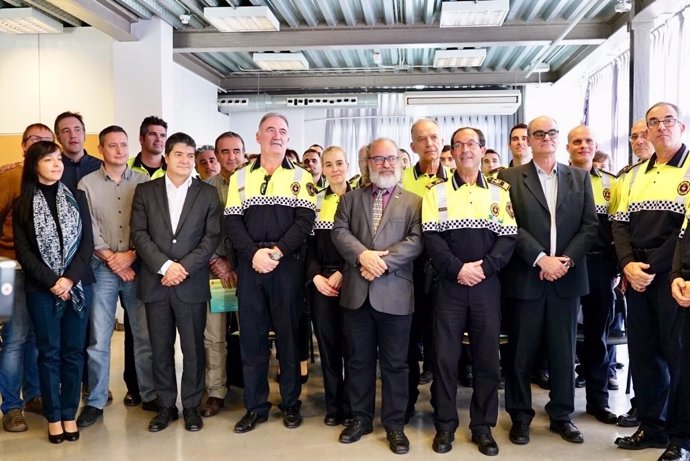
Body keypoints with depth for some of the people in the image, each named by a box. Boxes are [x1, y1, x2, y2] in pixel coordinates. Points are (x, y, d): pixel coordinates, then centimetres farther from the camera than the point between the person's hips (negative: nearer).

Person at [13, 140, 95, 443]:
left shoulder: (77, 198, 6)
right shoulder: (23, 205, 3)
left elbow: (87, 242, 1)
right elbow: (23, 251, -2)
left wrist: (70, 278, -11)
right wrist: (52, 282, -13)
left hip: (78, 286, 1)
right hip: (42, 289, -1)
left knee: (73, 351, 6)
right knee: (49, 353, 4)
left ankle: (69, 414, 16)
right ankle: (53, 416, 14)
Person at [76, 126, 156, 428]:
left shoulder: (144, 182, 5)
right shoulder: (87, 184, 4)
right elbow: (88, 229, -1)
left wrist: (131, 255, -9)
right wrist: (112, 259, -8)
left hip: (138, 266, 1)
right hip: (102, 268, 0)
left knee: (145, 335, 5)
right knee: (98, 338, 2)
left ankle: (150, 395, 18)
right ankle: (95, 401, 14)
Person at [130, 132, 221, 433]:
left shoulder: (207, 193, 6)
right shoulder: (145, 191, 8)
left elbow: (212, 236, -1)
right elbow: (139, 234, 0)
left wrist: (184, 267, -12)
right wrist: (165, 266, -12)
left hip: (192, 283, -1)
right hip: (155, 282, 1)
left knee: (193, 348, 4)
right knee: (160, 348, 8)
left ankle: (191, 406, 18)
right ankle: (165, 406, 21)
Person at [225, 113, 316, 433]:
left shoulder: (301, 177, 6)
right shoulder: (240, 177, 10)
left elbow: (305, 221, -4)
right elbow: (232, 222, 2)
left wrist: (276, 252, -15)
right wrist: (254, 253, -12)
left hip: (287, 265, -1)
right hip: (249, 264, 2)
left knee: (288, 334, 5)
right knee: (251, 335, 6)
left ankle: (291, 403, 19)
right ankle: (255, 406, 17)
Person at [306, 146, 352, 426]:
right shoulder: (316, 201, 11)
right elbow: (309, 243, 8)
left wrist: (342, 274, -13)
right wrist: (316, 276, -6)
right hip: (320, 280, 3)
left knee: (351, 342, -1)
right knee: (327, 342, 5)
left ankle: (352, 405, 12)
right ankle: (333, 406, 15)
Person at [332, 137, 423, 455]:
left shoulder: (414, 202, 6)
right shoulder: (350, 198, 12)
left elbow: (416, 240, -6)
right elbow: (339, 232, 0)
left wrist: (383, 261, -17)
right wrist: (363, 255, -17)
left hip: (395, 293, -2)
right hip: (356, 292, 2)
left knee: (394, 363, 6)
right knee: (359, 360, 11)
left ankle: (394, 423, 18)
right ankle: (360, 417, 25)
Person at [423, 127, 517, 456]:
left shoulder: (499, 192, 8)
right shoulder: (436, 192, 5)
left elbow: (509, 238, 0)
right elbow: (431, 238, -4)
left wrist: (484, 268, -13)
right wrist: (458, 269, -15)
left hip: (487, 285, 1)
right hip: (449, 285, -1)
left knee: (487, 357, 6)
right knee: (445, 356, 2)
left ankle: (483, 426, 19)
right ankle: (445, 425, 16)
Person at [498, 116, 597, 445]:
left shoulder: (579, 178, 10)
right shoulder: (510, 178, 1)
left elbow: (590, 224, 4)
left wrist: (567, 260, -9)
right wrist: (541, 259, -16)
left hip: (567, 278, 3)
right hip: (526, 277, -2)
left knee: (564, 351, 10)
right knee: (521, 352, 5)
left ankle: (561, 415, 24)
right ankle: (520, 416, 18)